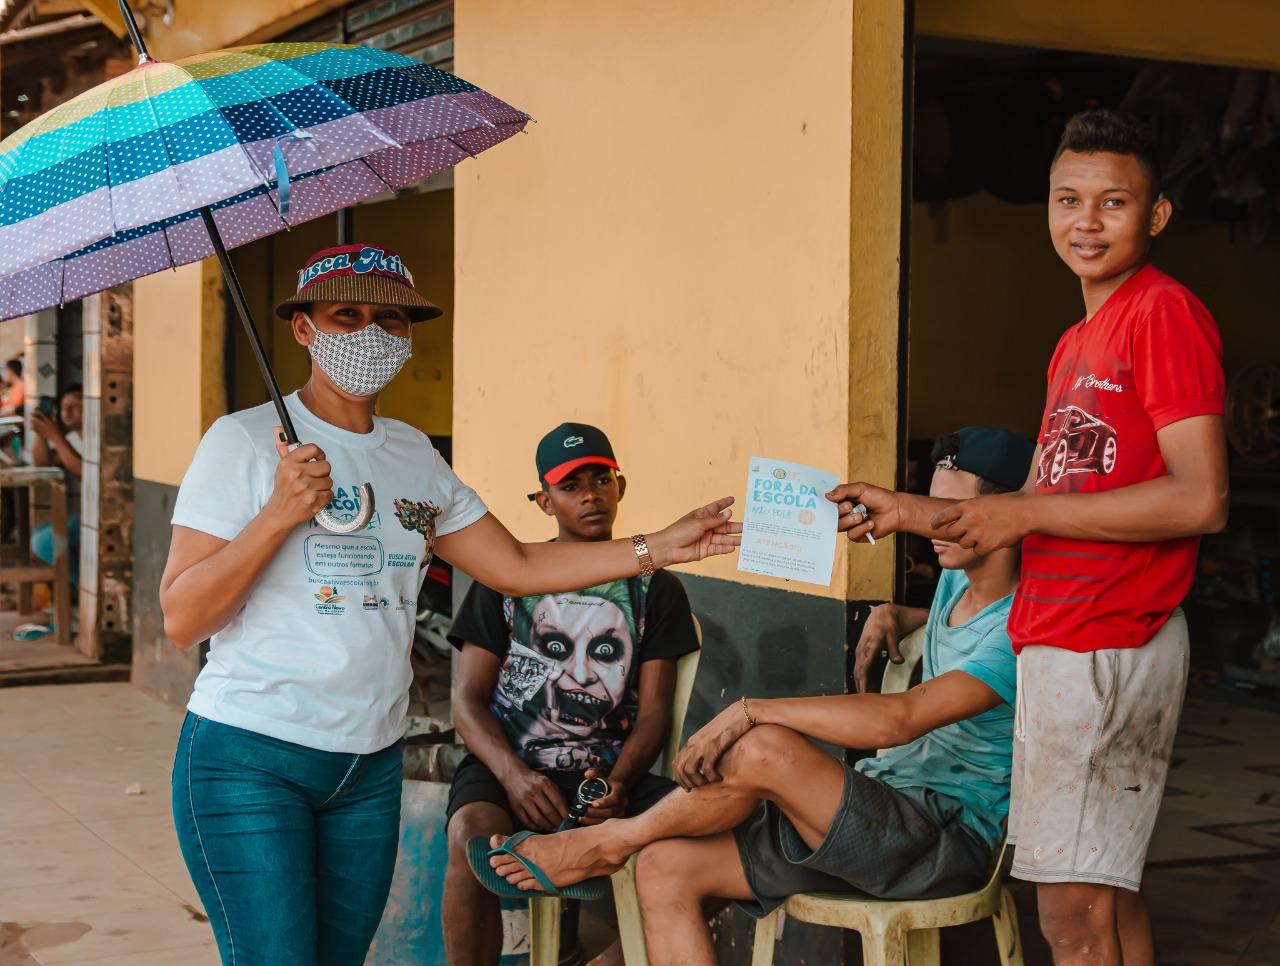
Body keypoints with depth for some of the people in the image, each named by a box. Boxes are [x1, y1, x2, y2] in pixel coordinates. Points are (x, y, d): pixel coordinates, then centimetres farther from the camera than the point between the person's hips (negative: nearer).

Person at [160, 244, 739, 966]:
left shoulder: (414, 457, 12)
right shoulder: (245, 442, -7)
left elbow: (517, 567, 13)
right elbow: (181, 620, -11)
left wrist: (660, 548, 8)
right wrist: (279, 515, -21)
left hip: (371, 765, 6)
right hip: (249, 756, -5)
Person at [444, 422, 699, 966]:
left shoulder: (654, 590, 11)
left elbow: (653, 712, 5)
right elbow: (468, 699, 3)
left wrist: (618, 784, -17)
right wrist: (514, 775, -18)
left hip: (610, 771, 2)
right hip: (508, 764, -1)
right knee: (472, 838, -36)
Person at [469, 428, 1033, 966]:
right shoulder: (955, 582, 14)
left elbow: (898, 719, -32)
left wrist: (751, 711, -28)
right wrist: (895, 618, 21)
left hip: (951, 840, -10)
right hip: (881, 816, 10)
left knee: (763, 747, -33)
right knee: (665, 866, -7)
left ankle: (609, 842, -5)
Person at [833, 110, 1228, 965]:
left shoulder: (1166, 314, -10)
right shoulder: (1077, 343, 18)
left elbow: (1201, 500, -20)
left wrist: (1026, 513, -15)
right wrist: (910, 512, 13)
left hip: (1110, 648, -9)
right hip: (1065, 642, 9)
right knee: (1109, 893, 15)